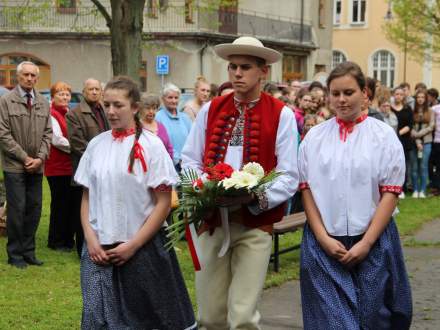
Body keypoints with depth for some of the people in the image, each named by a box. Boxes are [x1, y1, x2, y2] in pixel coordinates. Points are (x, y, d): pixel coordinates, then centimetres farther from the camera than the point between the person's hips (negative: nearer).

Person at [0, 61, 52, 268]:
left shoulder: (43, 103, 10)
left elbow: (47, 133, 10)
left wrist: (40, 158, -4)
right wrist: (25, 158, -11)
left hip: (36, 166, 4)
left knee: (34, 209, 7)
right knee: (17, 209, -2)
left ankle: (28, 252, 17)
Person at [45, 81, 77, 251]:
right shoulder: (51, 114, -10)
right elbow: (57, 140, -16)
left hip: (71, 166, 7)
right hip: (57, 166, -7)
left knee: (72, 203, 10)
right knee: (59, 204, 0)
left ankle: (69, 238, 20)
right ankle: (56, 241, 10)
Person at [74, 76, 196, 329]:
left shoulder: (151, 145, -5)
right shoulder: (96, 145, 6)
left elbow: (163, 203, -7)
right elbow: (86, 197, 11)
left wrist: (134, 245, -11)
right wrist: (91, 239, -4)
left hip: (143, 248, -3)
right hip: (100, 250, 3)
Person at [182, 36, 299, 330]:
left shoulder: (281, 115, -3)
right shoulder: (210, 110, 8)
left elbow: (289, 177, -5)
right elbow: (190, 161, 10)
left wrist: (255, 198, -21)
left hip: (255, 224, -3)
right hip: (212, 220, 3)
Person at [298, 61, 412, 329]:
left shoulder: (384, 135, -1)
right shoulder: (314, 137, 5)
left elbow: (390, 193, -5)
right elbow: (306, 188, 3)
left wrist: (366, 242, -11)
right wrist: (323, 237, -8)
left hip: (373, 242, -1)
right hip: (324, 244, 1)